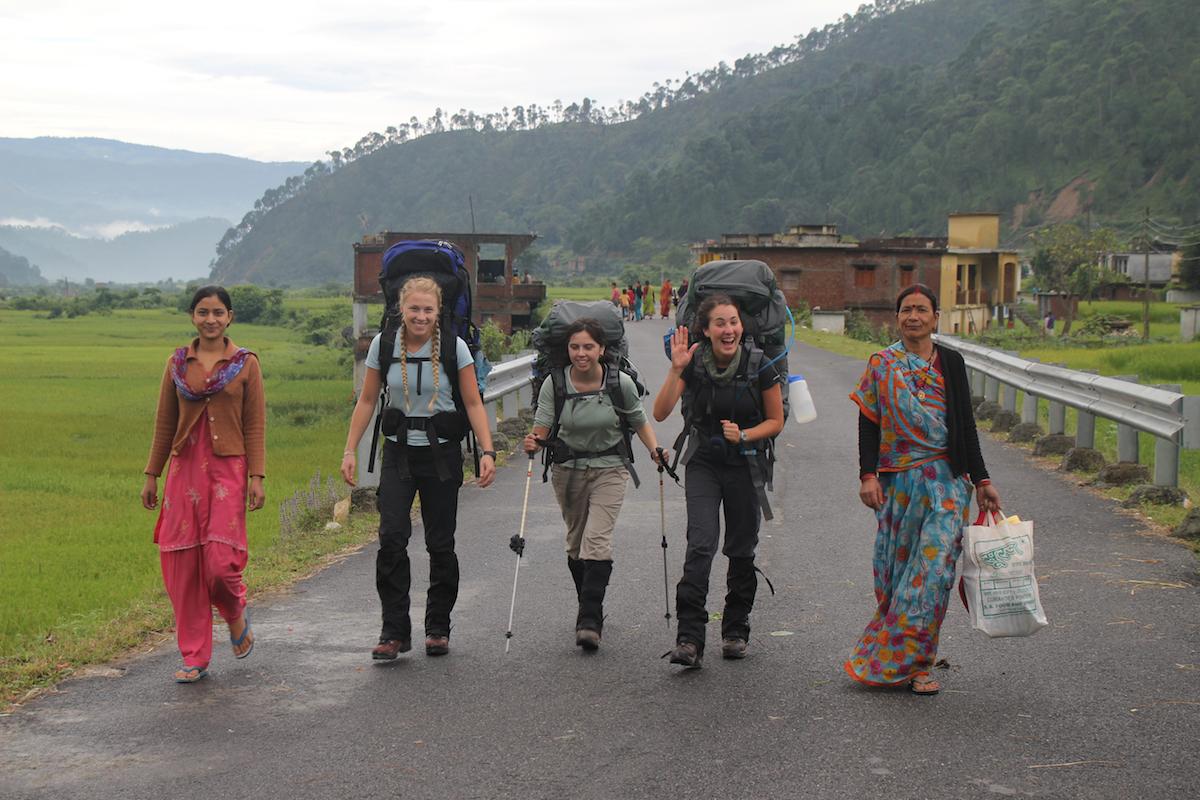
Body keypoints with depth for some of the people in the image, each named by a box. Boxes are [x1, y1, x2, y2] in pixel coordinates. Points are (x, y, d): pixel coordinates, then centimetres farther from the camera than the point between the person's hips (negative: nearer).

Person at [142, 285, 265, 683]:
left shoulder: (245, 364, 3)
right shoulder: (178, 363, 9)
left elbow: (255, 426, 1)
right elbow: (164, 424, 13)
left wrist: (256, 478, -6)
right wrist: (152, 475, 12)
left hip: (228, 469, -3)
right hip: (185, 468, 3)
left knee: (221, 558, -13)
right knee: (183, 561, 0)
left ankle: (236, 614, 22)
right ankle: (194, 657, 11)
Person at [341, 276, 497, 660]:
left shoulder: (454, 347, -6)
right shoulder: (383, 344, -1)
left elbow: (473, 403, -2)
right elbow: (367, 401, 7)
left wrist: (487, 451, -12)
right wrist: (350, 450, 3)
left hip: (442, 453, -1)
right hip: (399, 452, 1)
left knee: (440, 543, 2)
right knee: (391, 536, -13)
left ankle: (438, 628, 19)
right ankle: (394, 632, -7)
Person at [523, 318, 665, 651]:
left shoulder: (621, 383, -11)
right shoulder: (554, 384, -10)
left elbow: (640, 422, 4)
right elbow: (542, 429, -10)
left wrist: (655, 450, -12)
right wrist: (533, 443, -32)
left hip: (609, 468, -2)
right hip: (568, 470, 2)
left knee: (596, 541, -17)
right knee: (576, 544, 13)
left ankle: (589, 622, -18)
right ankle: (591, 608, 33)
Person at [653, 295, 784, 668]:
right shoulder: (694, 362, -8)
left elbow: (776, 421, 1)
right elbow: (660, 413, -16)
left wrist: (744, 435, -16)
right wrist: (676, 370, -27)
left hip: (745, 464, 1)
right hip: (703, 462, -1)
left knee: (741, 550, 7)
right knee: (700, 544, -15)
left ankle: (736, 630, 26)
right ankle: (689, 639, -18)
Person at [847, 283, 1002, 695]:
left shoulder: (950, 363, 7)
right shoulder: (881, 366, 4)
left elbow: (965, 426, 10)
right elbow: (868, 425, 3)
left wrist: (981, 480, 9)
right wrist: (867, 476, -7)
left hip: (945, 480, 0)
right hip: (898, 482, 0)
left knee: (933, 567, -9)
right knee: (895, 568, 2)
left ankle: (914, 663, -3)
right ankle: (899, 657, 16)